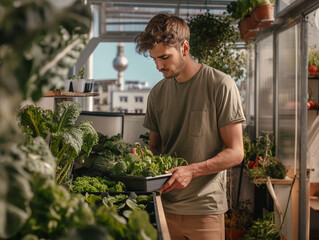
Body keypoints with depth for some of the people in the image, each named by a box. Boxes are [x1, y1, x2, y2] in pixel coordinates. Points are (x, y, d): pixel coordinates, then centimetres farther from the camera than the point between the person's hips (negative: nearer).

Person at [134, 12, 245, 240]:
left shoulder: (221, 86, -8)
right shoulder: (157, 93, 8)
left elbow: (235, 153, -9)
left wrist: (191, 170, -21)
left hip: (205, 208, -4)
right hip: (165, 206, 4)